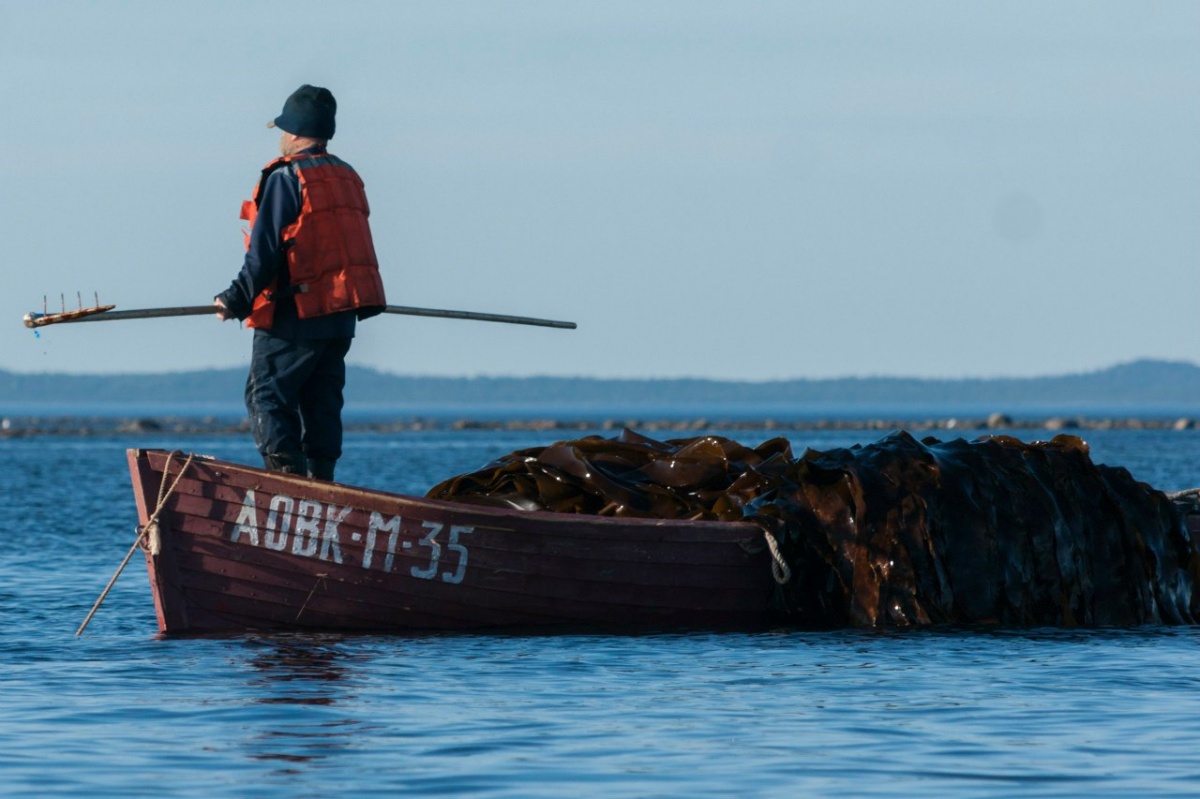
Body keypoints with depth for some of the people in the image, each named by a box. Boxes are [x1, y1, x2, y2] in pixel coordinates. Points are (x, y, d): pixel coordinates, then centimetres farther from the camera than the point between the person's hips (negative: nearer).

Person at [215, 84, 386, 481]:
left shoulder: (286, 178, -11)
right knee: (322, 402, 12)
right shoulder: (347, 177, 13)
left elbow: (265, 251, -15)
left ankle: (289, 478, -16)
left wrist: (236, 300, -9)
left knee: (266, 397, -5)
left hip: (296, 316, -8)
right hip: (342, 315, 8)